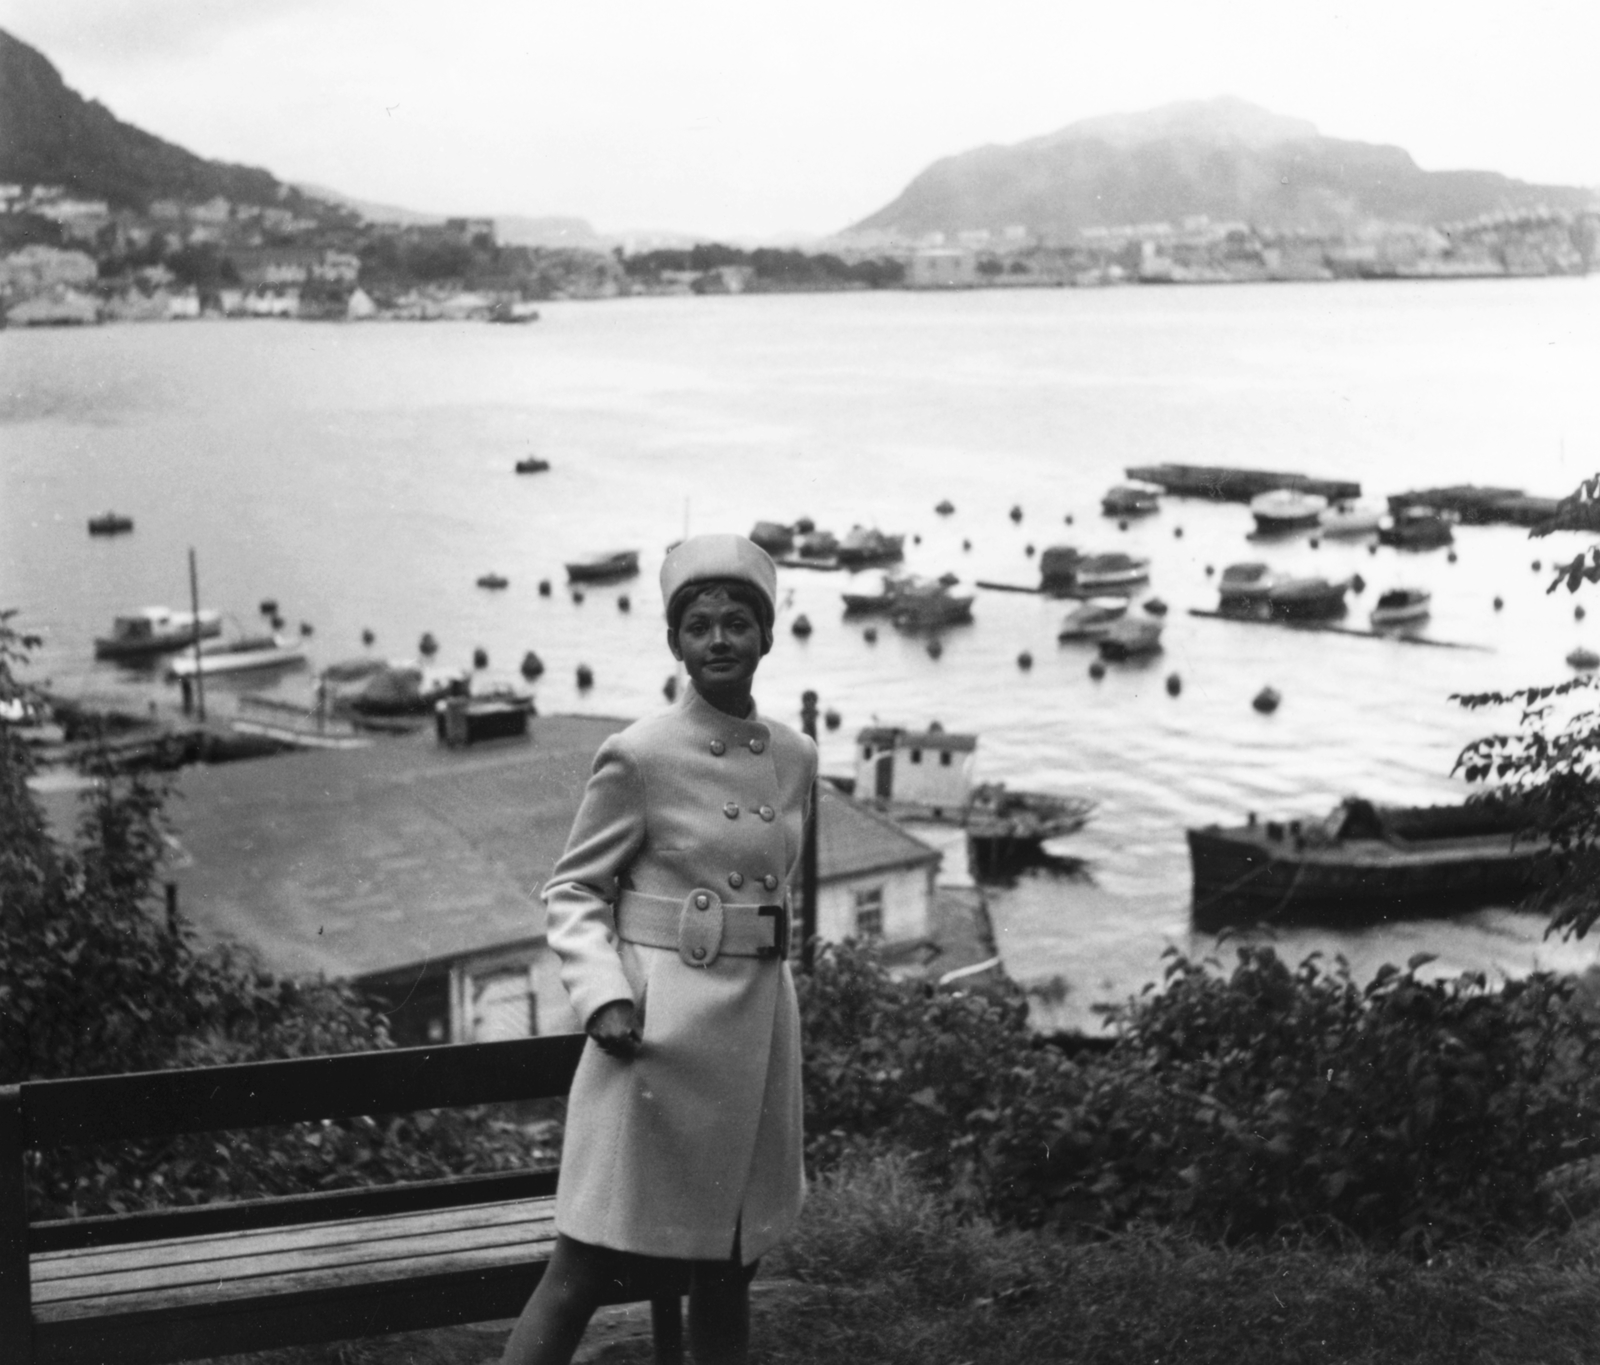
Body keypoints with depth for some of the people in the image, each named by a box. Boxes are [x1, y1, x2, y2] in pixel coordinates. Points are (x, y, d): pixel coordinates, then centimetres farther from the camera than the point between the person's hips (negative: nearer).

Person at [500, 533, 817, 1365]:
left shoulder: (794, 758, 8)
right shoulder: (639, 756, -8)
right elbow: (573, 890, -4)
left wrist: (755, 976, 14)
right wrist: (604, 998, -17)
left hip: (760, 1027, 6)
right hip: (661, 1026, -6)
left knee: (730, 1263, 14)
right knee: (588, 1262, -5)